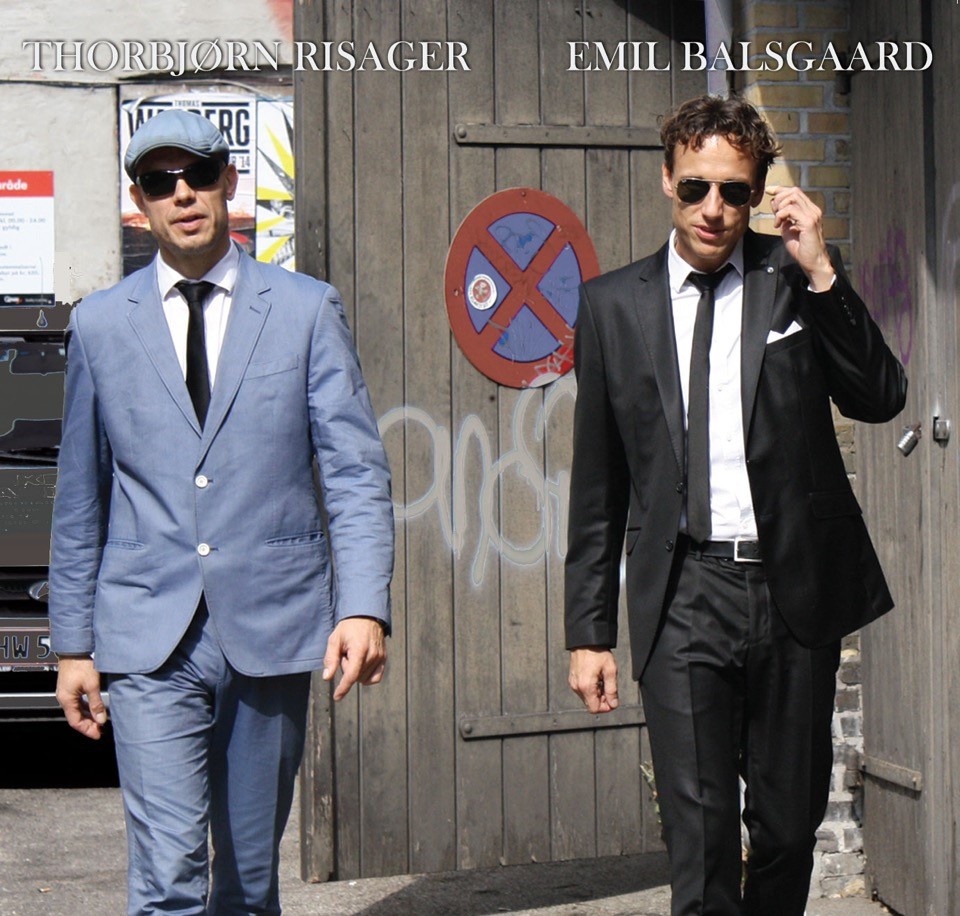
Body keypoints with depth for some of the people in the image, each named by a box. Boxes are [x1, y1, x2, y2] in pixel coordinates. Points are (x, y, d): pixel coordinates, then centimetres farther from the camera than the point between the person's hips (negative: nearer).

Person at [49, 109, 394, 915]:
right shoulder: (100, 325, 8)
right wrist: (73, 643, 11)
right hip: (149, 643, 0)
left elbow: (356, 471, 0)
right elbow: (81, 499, 13)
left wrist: (364, 607, -13)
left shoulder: (307, 310, 5)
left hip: (272, 633, 0)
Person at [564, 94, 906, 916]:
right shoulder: (613, 303, 7)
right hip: (683, 593, -1)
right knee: (700, 833, -9)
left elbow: (881, 400, -5)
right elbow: (598, 484, 9)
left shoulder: (801, 279, 6)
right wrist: (589, 630, 7)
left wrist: (821, 273, -12)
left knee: (791, 824, 10)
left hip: (796, 588, 1)